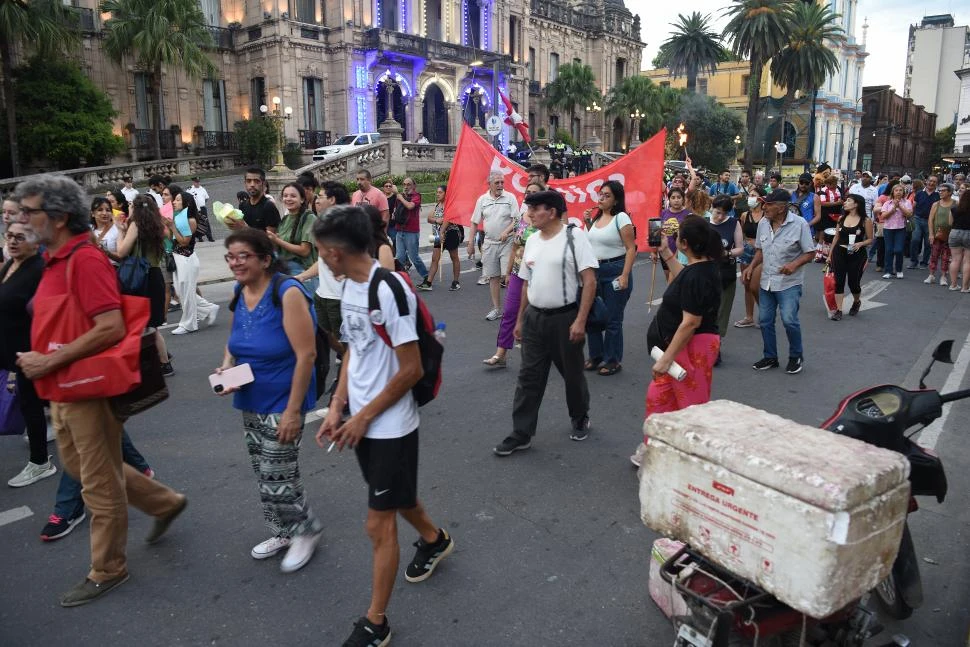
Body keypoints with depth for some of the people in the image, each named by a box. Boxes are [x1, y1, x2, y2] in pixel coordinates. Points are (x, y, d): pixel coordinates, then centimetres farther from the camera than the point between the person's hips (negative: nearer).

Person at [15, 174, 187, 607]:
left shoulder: (85, 260, -21)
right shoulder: (56, 259, 8)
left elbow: (111, 328, -29)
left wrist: (49, 362, -24)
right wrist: (41, 360, 5)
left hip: (89, 388, -10)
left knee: (99, 482, 5)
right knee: (78, 465, 22)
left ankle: (107, 570, 24)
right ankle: (165, 503, 35)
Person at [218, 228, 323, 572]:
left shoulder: (287, 293, -21)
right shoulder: (239, 294, 1)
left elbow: (306, 354, -22)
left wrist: (293, 410, -22)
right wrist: (226, 367, -5)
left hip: (282, 402, -7)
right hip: (251, 401, 8)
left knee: (276, 478, -2)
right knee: (265, 474, 18)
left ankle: (307, 530, 24)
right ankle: (283, 531, 39)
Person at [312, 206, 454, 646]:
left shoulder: (389, 290, -24)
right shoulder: (349, 286, 3)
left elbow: (411, 370, -22)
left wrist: (364, 417, -15)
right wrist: (337, 407, 2)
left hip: (390, 427, -8)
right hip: (362, 421, 8)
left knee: (379, 523, 3)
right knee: (393, 499, 26)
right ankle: (434, 540, 54)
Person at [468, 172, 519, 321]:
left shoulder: (510, 198, -2)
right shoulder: (482, 199, 5)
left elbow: (516, 220, -5)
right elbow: (474, 222, 9)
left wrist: (506, 231, -22)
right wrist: (470, 243, 6)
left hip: (507, 243, -3)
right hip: (489, 243, 3)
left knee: (508, 275, -9)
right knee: (493, 277, 9)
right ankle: (497, 309, 19)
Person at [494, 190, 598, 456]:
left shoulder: (574, 236, -11)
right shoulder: (532, 240, 8)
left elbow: (589, 281, -15)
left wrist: (580, 320, -20)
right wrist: (520, 319, 13)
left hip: (565, 317, -5)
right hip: (534, 317, 5)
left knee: (572, 374, 12)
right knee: (529, 376, 5)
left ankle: (580, 420, 37)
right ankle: (521, 434, 13)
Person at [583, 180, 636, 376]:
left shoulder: (621, 218, -10)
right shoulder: (596, 217, 11)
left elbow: (631, 249, -13)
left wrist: (625, 276, -20)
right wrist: (587, 223, 9)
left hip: (614, 271, -7)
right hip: (594, 270, 7)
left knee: (612, 319, 1)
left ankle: (613, 360, 14)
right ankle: (596, 356, 26)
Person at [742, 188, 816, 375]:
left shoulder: (799, 224, -13)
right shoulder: (763, 223, 2)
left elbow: (810, 253, -8)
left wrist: (794, 264, -26)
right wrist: (752, 266, -1)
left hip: (789, 283, -5)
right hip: (766, 281, 5)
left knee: (789, 320, -11)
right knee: (765, 321, 9)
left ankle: (795, 357, 12)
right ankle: (770, 357, 25)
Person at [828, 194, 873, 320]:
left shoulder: (865, 221, -4)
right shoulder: (841, 218, 6)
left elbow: (870, 240, 0)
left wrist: (860, 244, -20)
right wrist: (830, 254, 13)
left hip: (857, 255, -3)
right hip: (839, 253, 3)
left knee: (853, 282, 5)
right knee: (839, 281, -3)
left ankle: (857, 302, 36)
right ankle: (838, 310, 2)